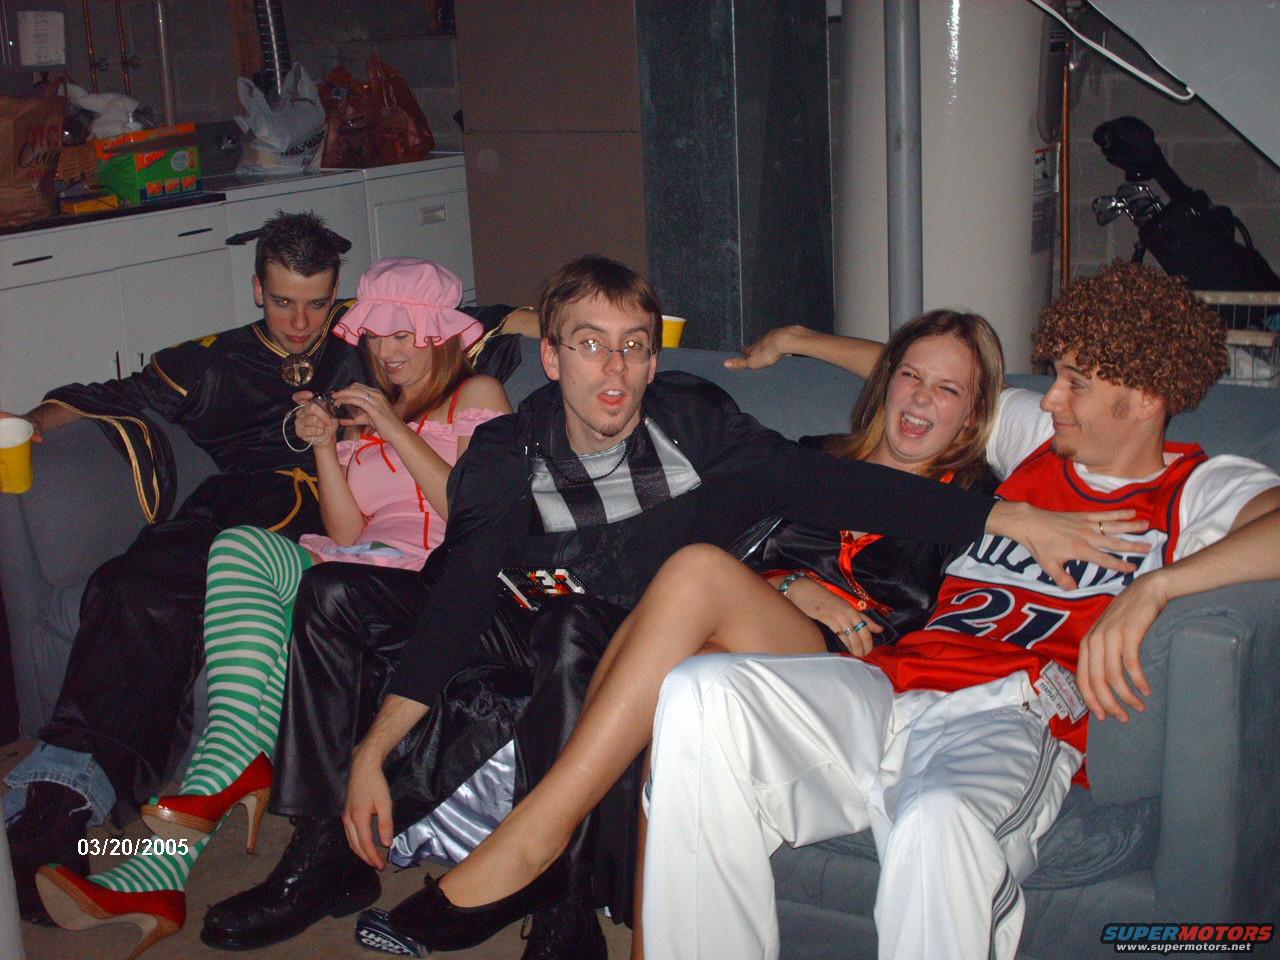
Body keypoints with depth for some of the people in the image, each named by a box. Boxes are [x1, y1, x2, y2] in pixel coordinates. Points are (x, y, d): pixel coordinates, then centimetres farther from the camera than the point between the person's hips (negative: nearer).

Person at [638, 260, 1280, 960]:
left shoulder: (1201, 489, 13)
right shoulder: (1034, 433, 29)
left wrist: (1153, 586, -23)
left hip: (1010, 721, -5)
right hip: (894, 685, 6)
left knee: (939, 822, -43)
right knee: (700, 693, -26)